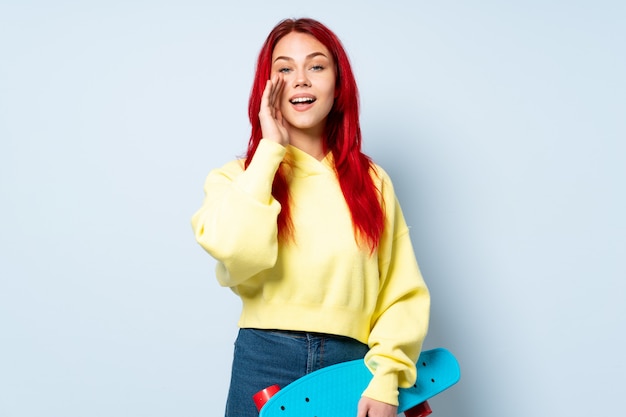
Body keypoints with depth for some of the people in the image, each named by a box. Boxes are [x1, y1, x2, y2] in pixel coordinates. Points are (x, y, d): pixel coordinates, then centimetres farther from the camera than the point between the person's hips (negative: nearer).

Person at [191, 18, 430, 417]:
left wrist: (386, 377, -11)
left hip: (351, 370, 2)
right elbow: (237, 253, -19)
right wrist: (269, 149, -10)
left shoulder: (371, 182, 5)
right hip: (264, 365, -1)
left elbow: (404, 293, 2)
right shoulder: (239, 177, 2)